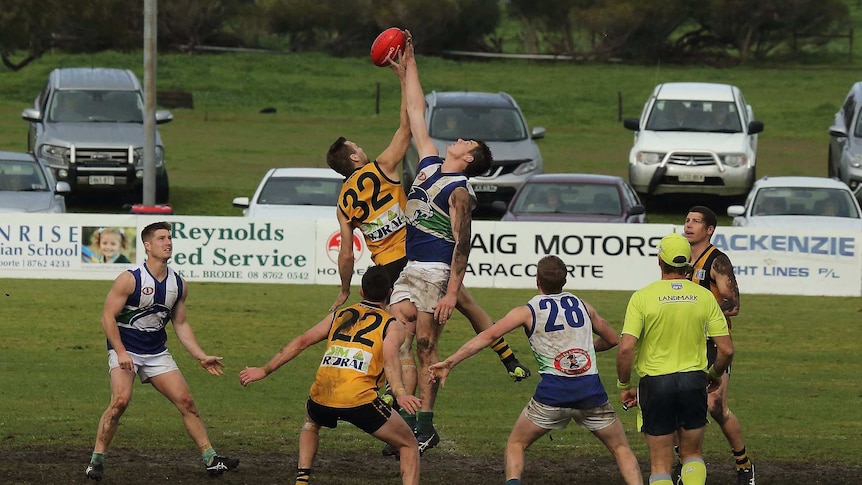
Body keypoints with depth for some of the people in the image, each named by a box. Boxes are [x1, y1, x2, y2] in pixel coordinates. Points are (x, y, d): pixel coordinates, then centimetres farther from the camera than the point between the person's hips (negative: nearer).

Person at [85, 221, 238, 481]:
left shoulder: (178, 284, 3)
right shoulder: (129, 279, -15)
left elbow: (181, 324, 13)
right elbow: (108, 316, -13)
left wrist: (201, 357, 8)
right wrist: (121, 352, -22)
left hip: (157, 352, 5)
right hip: (125, 350, -5)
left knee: (186, 401, 0)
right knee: (120, 401, -24)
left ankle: (211, 459, 7)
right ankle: (96, 460, -13)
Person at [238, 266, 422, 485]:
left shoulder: (338, 316, 24)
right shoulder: (392, 325, 12)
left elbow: (301, 342, 19)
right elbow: (390, 358, -9)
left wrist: (265, 370, 25)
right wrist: (400, 393, -24)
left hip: (321, 399, 4)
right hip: (359, 400, -4)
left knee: (311, 424, 40)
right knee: (409, 445, 13)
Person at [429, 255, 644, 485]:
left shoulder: (527, 311, 5)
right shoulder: (581, 305, 13)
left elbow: (487, 336, -4)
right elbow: (612, 339, 26)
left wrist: (449, 363, -2)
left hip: (553, 392, -2)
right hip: (591, 392, 2)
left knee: (516, 444, 16)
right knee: (621, 448, 15)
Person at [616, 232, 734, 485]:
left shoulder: (643, 296, -9)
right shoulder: (704, 297, -2)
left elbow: (626, 348, -15)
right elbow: (726, 349, -2)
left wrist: (624, 386, 0)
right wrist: (714, 376, 18)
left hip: (655, 382, -2)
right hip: (694, 382, 2)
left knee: (660, 463, 7)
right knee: (692, 455, 19)